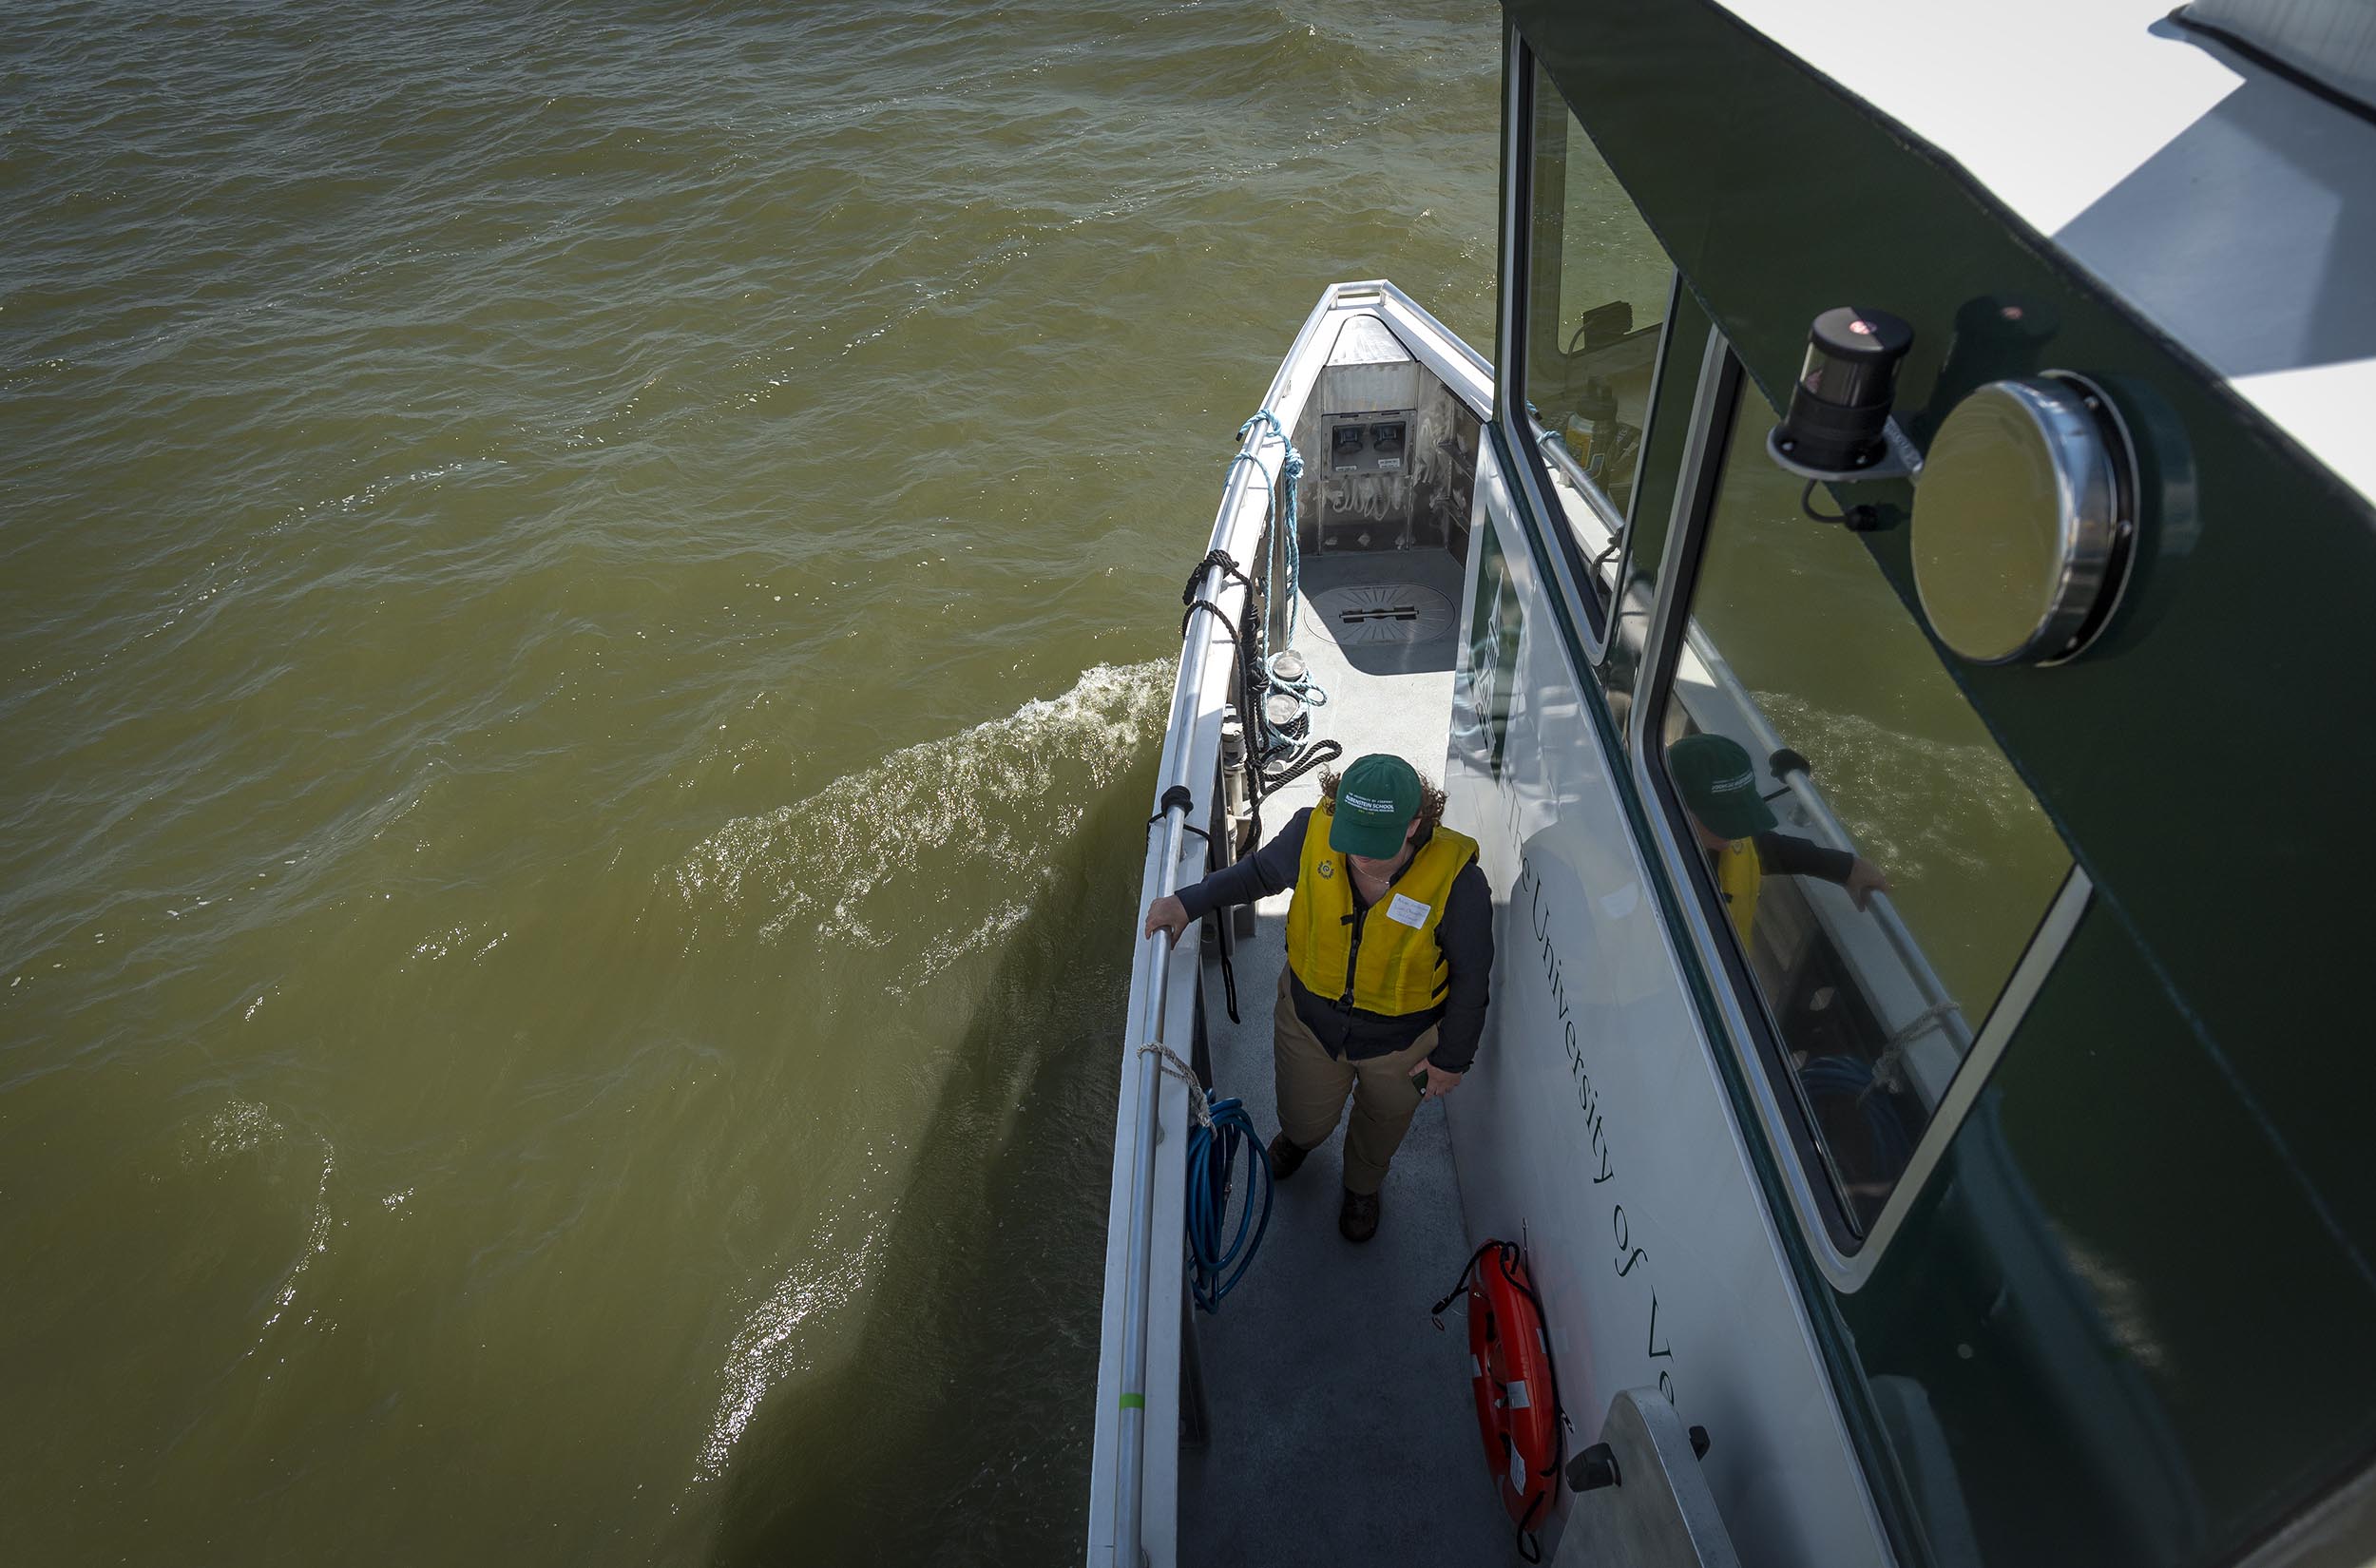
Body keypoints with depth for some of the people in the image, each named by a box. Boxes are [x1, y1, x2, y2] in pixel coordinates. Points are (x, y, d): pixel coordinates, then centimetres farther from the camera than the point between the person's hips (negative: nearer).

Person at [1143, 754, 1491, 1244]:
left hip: (1401, 1039, -1)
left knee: (1383, 1120, 30)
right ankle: (1301, 1136, 68)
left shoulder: (1456, 880, -34)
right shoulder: (1314, 831, -28)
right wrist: (1189, 903, -12)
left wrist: (1452, 1057, -6)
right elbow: (1260, 870, -3)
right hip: (1310, 1018, 2)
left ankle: (1363, 1185, 66)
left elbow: (1470, 977, -16)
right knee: (1305, 1118, 27)